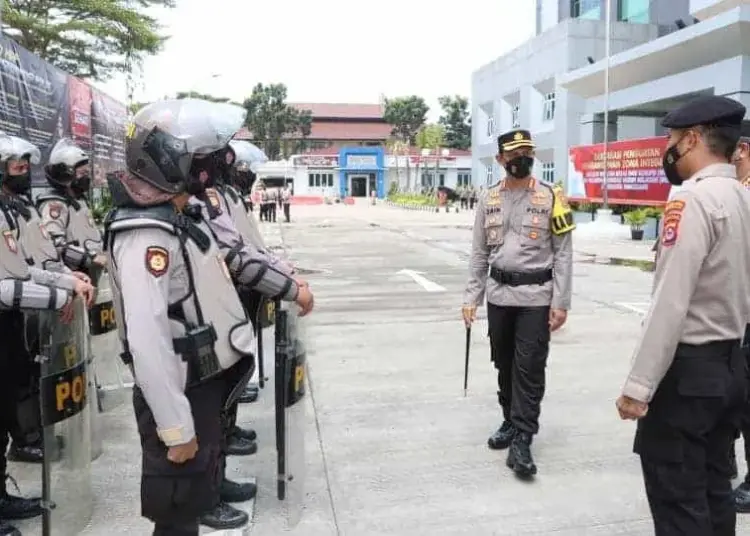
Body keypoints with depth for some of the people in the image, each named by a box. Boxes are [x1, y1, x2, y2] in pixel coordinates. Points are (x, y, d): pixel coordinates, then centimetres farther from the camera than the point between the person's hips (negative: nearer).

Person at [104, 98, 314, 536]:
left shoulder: (182, 215, 7)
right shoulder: (146, 235, -25)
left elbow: (230, 258, 22)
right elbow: (147, 339, -32)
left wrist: (290, 288, 27)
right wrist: (175, 426, -30)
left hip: (209, 382, 9)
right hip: (183, 393, -9)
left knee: (202, 481, 25)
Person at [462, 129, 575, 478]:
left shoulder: (551, 198, -3)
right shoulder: (489, 200, 6)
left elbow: (563, 254, -4)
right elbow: (479, 254, 9)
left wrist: (561, 302, -10)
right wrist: (471, 297, 3)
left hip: (536, 296, -4)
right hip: (498, 295, 4)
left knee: (529, 368, -4)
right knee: (504, 364, 14)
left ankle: (521, 441, 0)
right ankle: (510, 423, 31)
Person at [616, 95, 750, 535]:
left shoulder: (693, 199, -18)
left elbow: (670, 302, -22)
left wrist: (638, 385, -20)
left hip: (687, 369, -9)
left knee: (678, 500, 2)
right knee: (714, 489, 19)